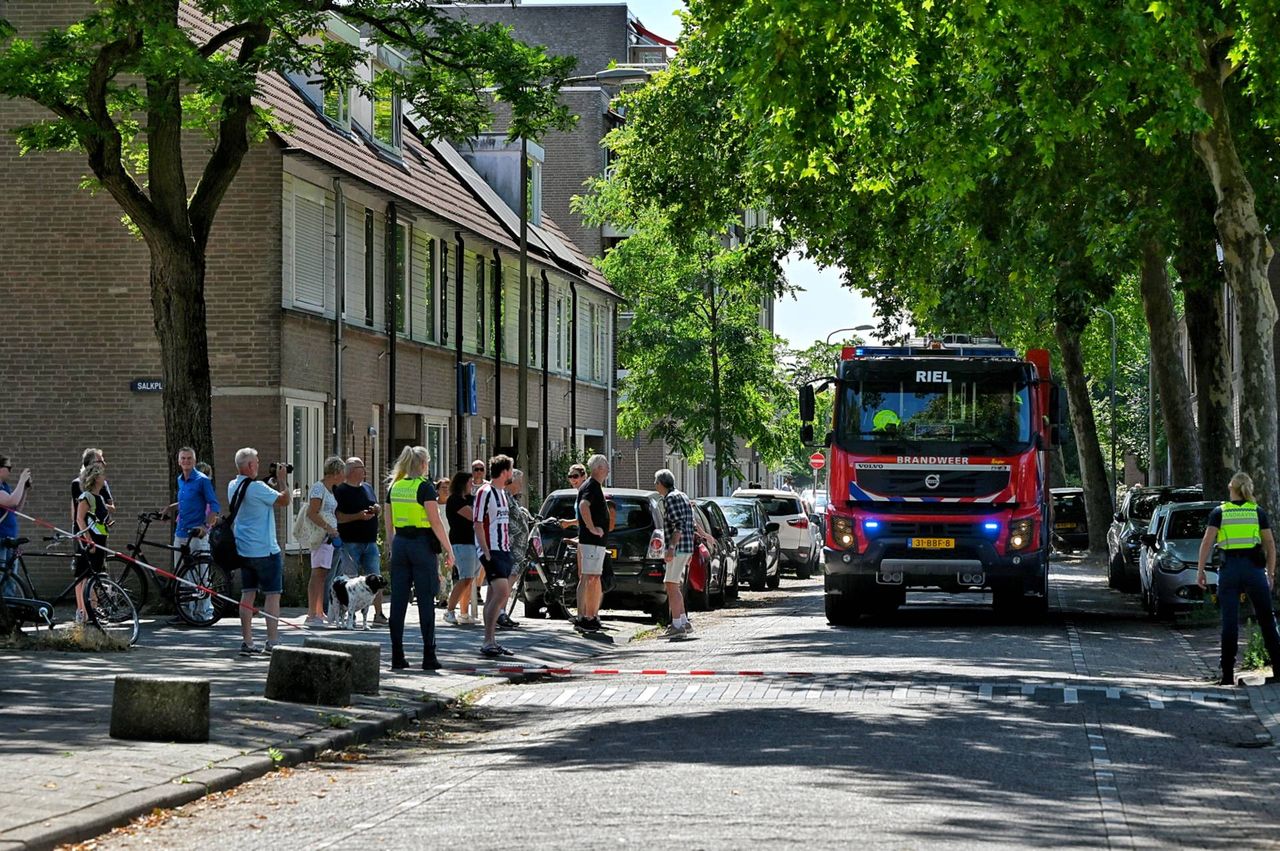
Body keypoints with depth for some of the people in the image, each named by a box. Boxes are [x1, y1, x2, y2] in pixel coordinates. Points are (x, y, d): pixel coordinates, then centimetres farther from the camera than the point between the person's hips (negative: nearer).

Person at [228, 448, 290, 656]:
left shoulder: (233, 486, 7)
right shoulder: (257, 488, -18)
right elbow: (284, 500, -13)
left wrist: (271, 483, 14)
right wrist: (282, 480, 0)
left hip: (243, 550, 8)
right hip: (265, 550, -8)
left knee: (247, 594, 8)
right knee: (272, 595, -1)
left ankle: (247, 641, 7)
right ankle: (272, 642, -2)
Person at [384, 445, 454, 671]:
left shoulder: (394, 487, 8)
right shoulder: (425, 487, -9)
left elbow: (389, 523, 12)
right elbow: (435, 522, -13)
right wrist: (448, 549, -7)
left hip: (400, 543, 5)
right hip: (422, 544, -5)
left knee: (398, 600, 5)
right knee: (426, 601, -1)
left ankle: (397, 656, 3)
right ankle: (429, 656, -1)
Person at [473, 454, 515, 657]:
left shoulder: (502, 493, 18)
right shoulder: (485, 492, -11)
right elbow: (478, 524, -15)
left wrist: (508, 547, 18)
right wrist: (487, 553, -19)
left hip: (504, 550, 9)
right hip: (491, 550, -9)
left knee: (494, 595, 10)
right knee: (501, 592, -18)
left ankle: (491, 642, 12)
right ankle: (488, 642, -18)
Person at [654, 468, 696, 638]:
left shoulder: (670, 498, -12)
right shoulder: (682, 496, 19)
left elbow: (679, 525, -21)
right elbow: (690, 525, 22)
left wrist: (671, 548, -26)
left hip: (678, 548, -10)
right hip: (686, 547, 10)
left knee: (671, 585, -10)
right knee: (673, 586, 16)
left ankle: (677, 626, -14)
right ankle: (684, 622, 18)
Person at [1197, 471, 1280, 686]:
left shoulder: (1219, 513, 4)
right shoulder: (1258, 512, 7)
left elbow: (1207, 542, -4)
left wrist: (1200, 571, -1)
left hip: (1229, 568, 0)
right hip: (1255, 567, 0)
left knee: (1230, 622, 2)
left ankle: (1228, 674, -2)